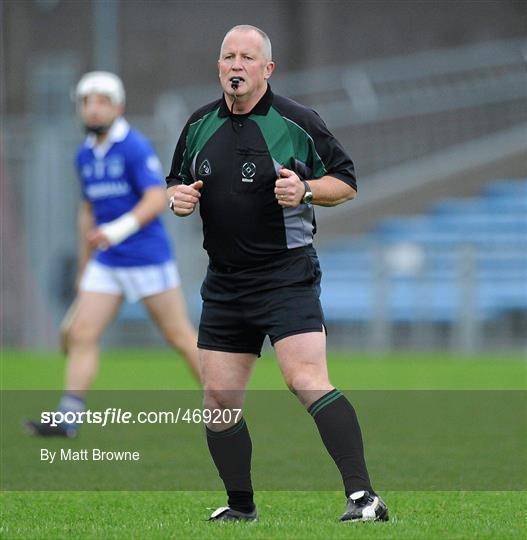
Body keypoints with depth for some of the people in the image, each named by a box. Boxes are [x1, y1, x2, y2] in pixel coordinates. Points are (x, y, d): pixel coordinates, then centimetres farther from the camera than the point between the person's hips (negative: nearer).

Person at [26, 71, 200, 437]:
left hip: (148, 259, -7)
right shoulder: (85, 156, 11)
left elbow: (157, 200, -23)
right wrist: (84, 267, 23)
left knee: (179, 335, 0)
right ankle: (68, 416, -5)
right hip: (106, 264, 7)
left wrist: (119, 229, -37)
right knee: (81, 335, -4)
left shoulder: (135, 148, -13)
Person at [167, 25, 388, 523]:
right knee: (218, 400, 5)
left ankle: (362, 495, -25)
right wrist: (178, 197, -1)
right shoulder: (200, 125, 10)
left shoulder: (297, 122, -4)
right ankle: (241, 507, 22)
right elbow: (176, 183, 22)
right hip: (224, 282, 6)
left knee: (307, 382, -21)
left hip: (286, 273, -6)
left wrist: (305, 190, -18)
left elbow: (346, 183, 1)